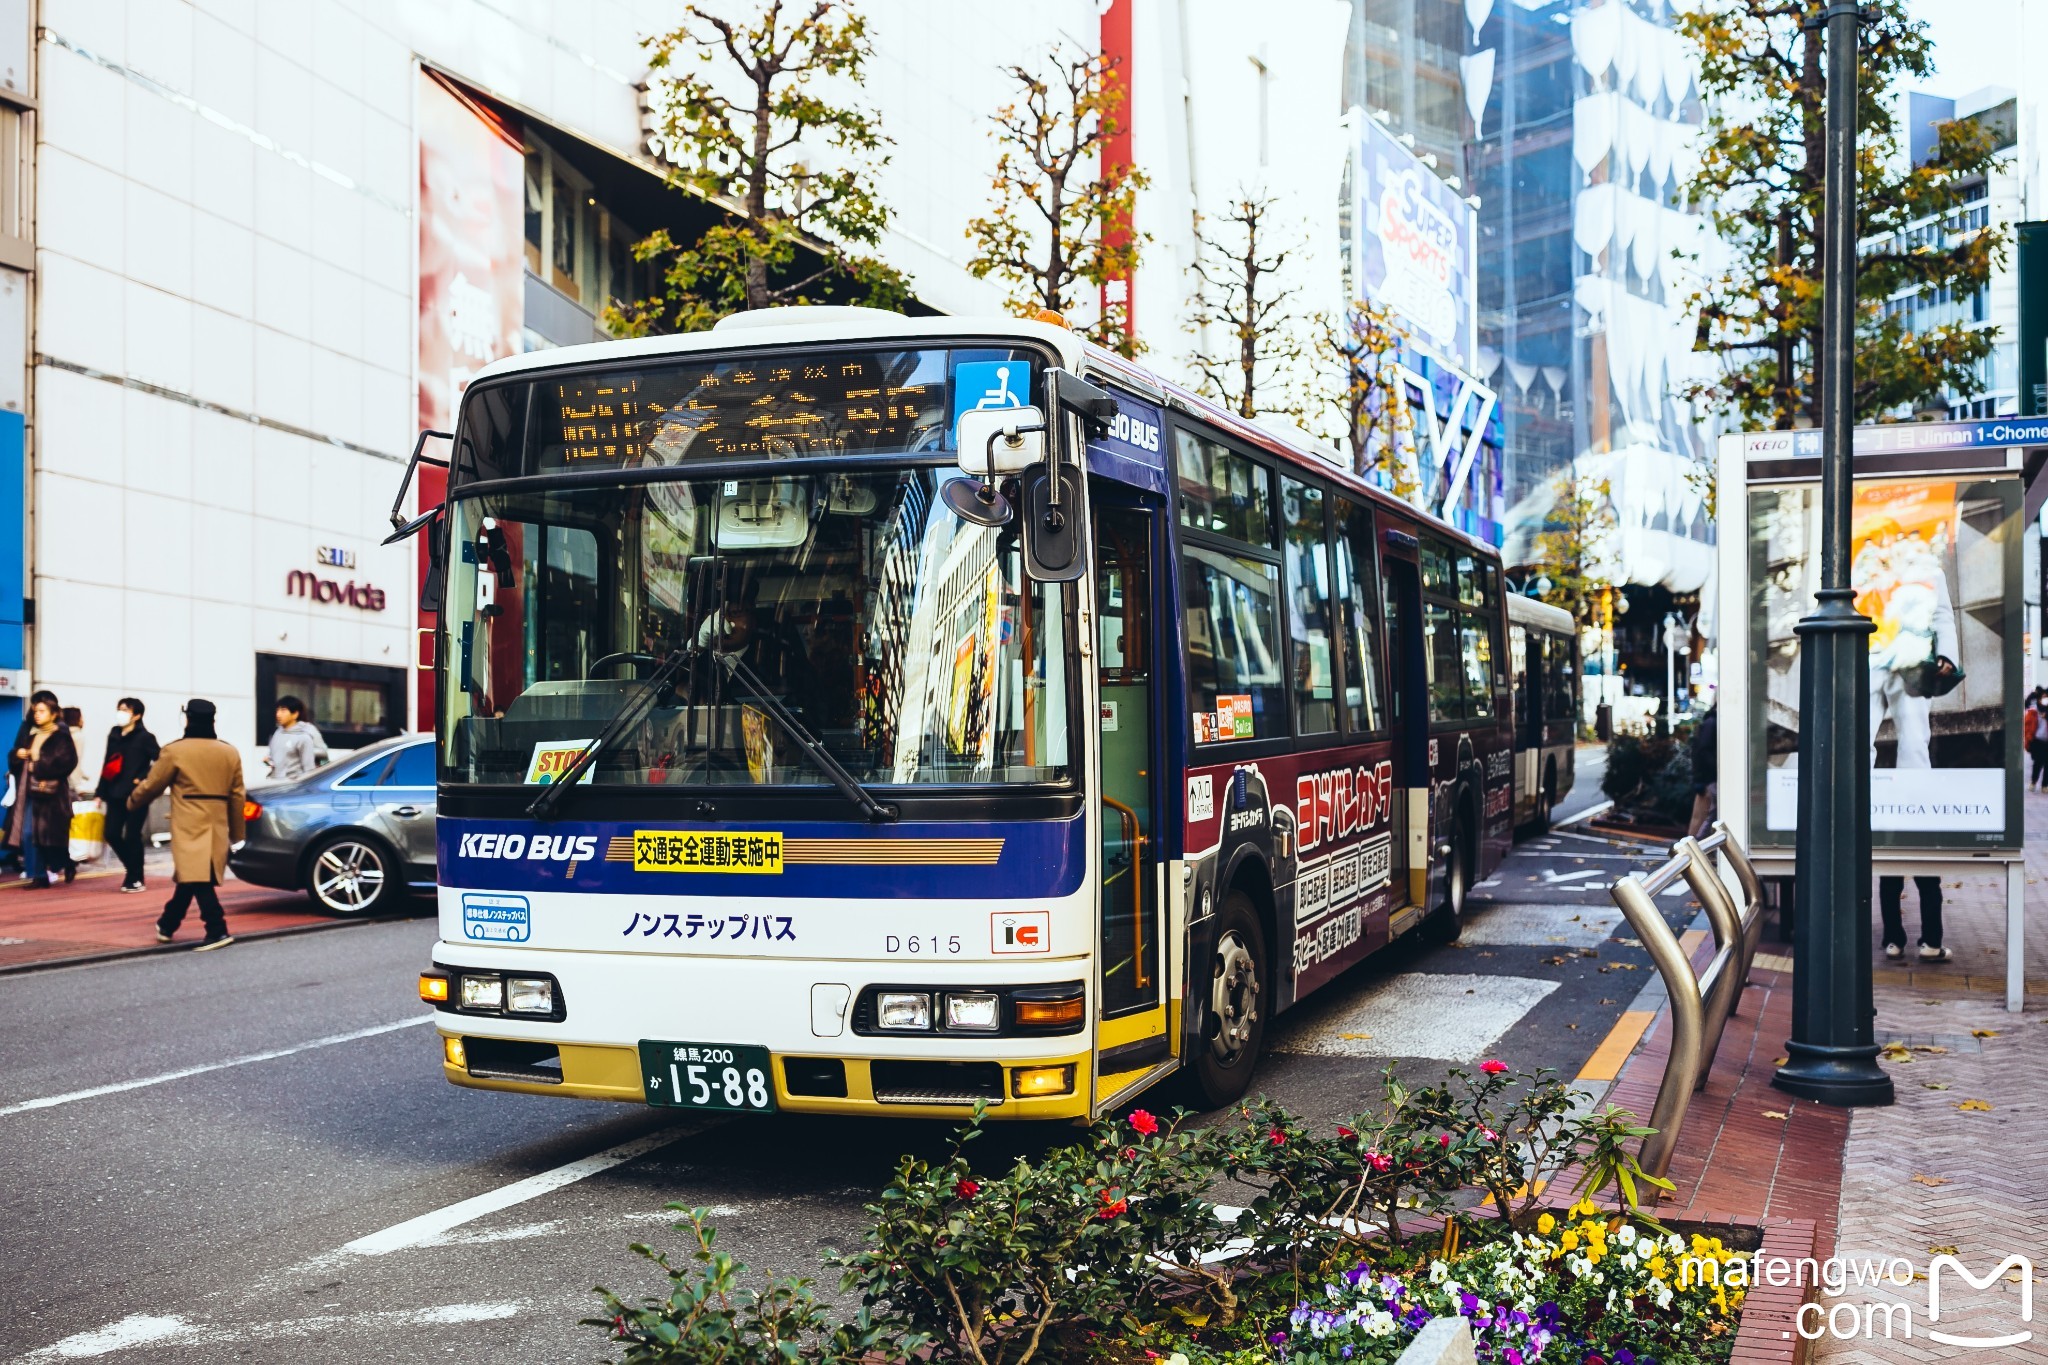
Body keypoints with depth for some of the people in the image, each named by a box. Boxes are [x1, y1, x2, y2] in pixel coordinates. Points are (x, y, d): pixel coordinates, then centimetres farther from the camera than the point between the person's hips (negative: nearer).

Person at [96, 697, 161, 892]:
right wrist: (100, 793, 13)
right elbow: (107, 765, 15)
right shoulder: (113, 735, 10)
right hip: (116, 794, 6)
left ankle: (135, 879, 9)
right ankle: (131, 865, 26)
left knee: (132, 836, -2)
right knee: (112, 834, 2)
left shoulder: (144, 737, -8)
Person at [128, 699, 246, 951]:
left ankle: (217, 931, -19)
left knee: (197, 879, -9)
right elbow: (237, 795, 11)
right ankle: (167, 925, 29)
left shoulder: (175, 751, -6)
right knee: (189, 879, 17)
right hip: (217, 827, 6)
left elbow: (151, 786, 1)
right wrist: (236, 832, 18)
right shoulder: (230, 752, 8)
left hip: (189, 828, -6)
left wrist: (132, 802, 22)